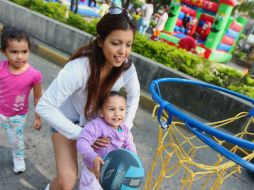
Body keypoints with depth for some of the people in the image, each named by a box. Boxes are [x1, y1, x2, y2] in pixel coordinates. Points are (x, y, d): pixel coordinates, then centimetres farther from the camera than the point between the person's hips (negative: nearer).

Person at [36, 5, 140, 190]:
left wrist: (125, 126, -8)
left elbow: (134, 95, -1)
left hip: (98, 119, 5)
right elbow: (45, 107, -31)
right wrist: (80, 134, -28)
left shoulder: (127, 67, -22)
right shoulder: (78, 68, -38)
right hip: (67, 119, -4)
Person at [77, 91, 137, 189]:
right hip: (93, 173, -5)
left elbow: (129, 145, 3)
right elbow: (82, 142, -38)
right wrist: (94, 157, -50)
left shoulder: (124, 129, -9)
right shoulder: (97, 125, -31)